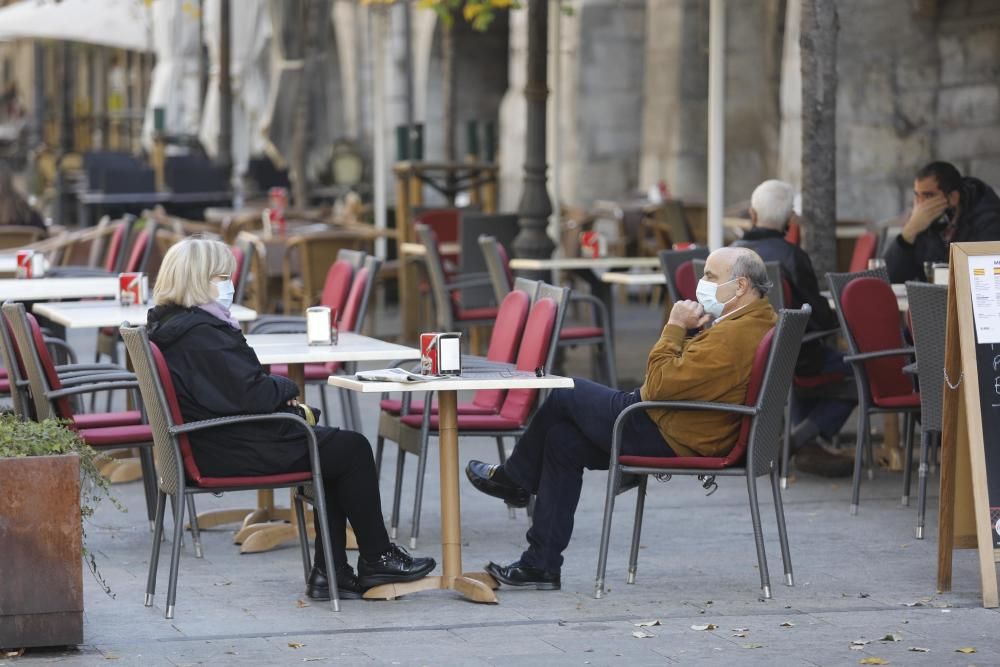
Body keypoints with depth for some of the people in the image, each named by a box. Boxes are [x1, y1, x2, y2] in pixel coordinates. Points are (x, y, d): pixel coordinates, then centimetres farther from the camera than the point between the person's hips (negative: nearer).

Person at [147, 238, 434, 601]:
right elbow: (251, 395, -26)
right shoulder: (201, 334, -24)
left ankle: (330, 573, 14)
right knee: (353, 448, 3)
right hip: (235, 454, -11)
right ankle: (377, 560, 16)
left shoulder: (167, 327, 9)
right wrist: (288, 388, -6)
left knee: (339, 449, 18)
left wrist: (280, 391, 3)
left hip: (216, 445, 11)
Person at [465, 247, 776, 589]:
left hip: (672, 438, -11)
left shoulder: (734, 336, -27)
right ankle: (541, 564, 15)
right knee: (562, 439, 13)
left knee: (564, 396, 4)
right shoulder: (760, 319, 8)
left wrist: (674, 328, -16)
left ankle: (513, 478, 30)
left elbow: (660, 385, -25)